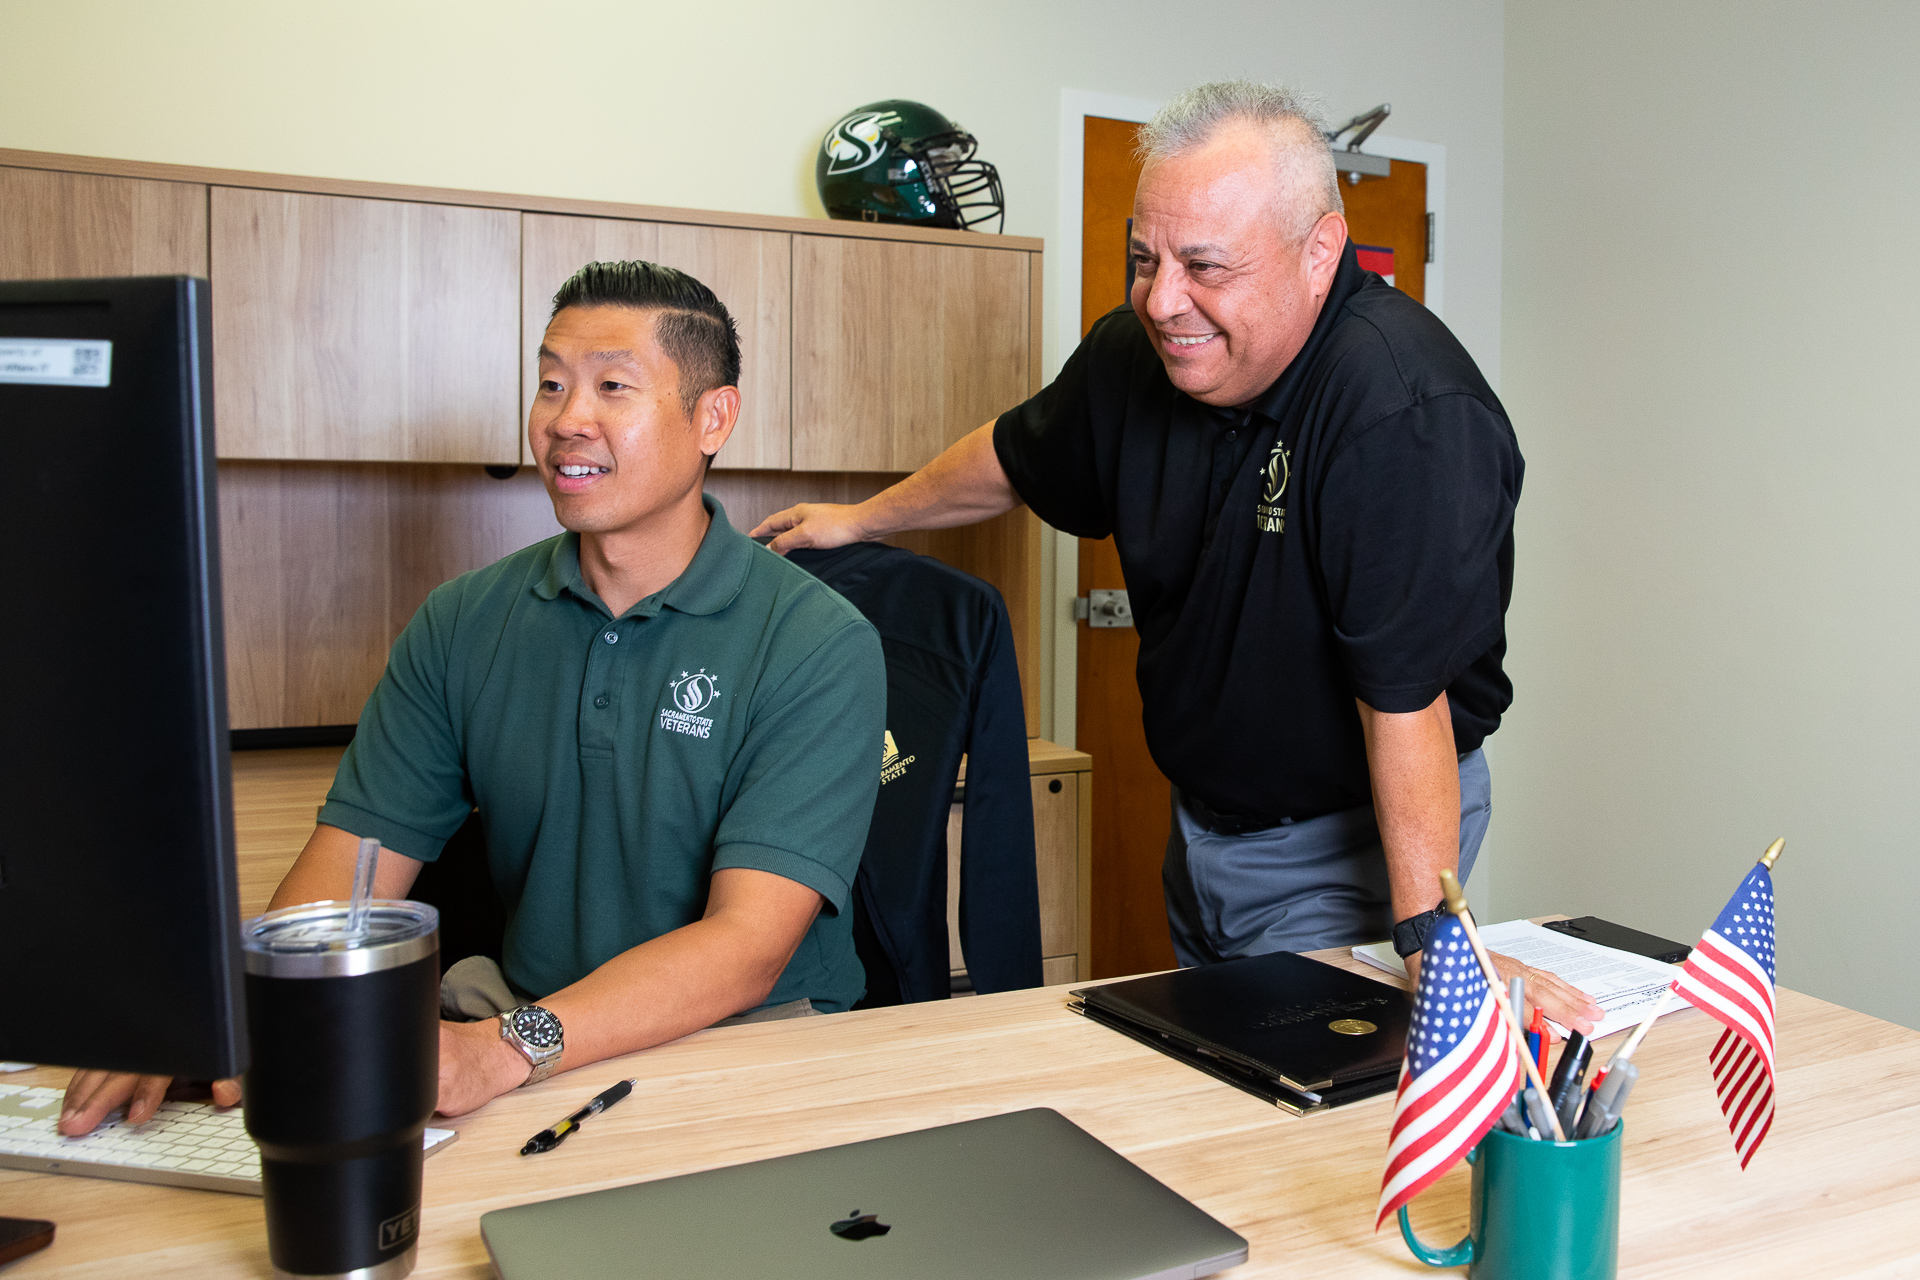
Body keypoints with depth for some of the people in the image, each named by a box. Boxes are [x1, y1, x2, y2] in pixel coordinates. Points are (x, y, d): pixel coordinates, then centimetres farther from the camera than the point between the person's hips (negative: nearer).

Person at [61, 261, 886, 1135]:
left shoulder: (817, 645, -11)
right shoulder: (462, 625, 5)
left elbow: (748, 940, -20)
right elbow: (353, 859, -1)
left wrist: (508, 1049, -34)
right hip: (510, 1002, 3)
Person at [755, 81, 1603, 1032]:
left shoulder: (1404, 413, -30)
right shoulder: (1137, 355, -7)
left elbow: (1405, 689, -31)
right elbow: (1018, 461, 14)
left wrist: (1432, 940, -29)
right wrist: (861, 519, 26)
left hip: (1344, 843, -7)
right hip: (1201, 820, 7)